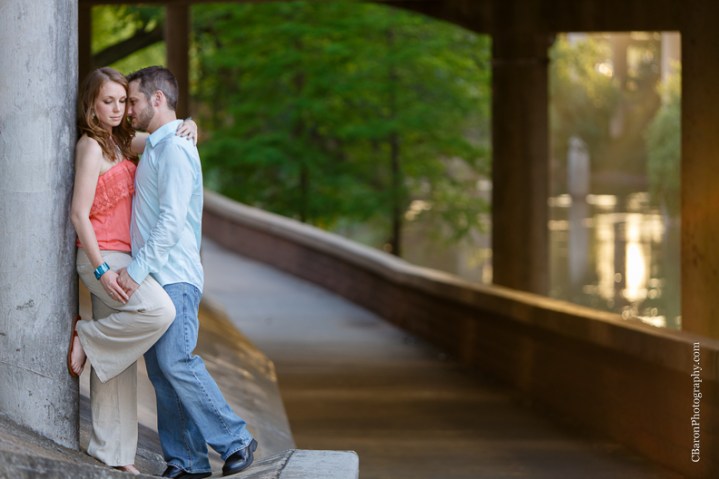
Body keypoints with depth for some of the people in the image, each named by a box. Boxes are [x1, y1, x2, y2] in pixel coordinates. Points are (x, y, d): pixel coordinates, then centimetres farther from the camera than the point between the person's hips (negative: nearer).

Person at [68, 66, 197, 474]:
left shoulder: (119, 144, 16)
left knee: (117, 363, 6)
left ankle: (112, 452, 8)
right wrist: (101, 268, -20)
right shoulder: (91, 147, -9)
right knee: (159, 311, -28)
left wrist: (187, 128, 6)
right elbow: (79, 213, -14)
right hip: (102, 256, -8)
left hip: (119, 258, 8)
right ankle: (87, 338, -7)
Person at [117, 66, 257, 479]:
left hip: (173, 276, -10)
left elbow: (171, 220, -18)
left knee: (175, 361, -17)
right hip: (154, 277, 10)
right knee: (160, 370, 5)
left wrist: (136, 270, -19)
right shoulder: (155, 148, 20)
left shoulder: (175, 149, -11)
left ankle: (235, 440, -9)